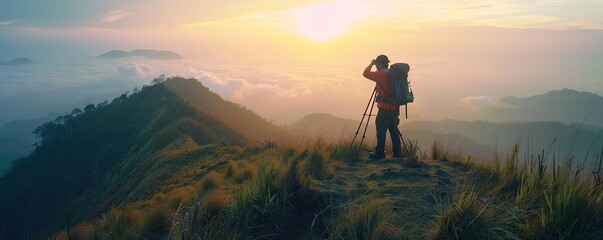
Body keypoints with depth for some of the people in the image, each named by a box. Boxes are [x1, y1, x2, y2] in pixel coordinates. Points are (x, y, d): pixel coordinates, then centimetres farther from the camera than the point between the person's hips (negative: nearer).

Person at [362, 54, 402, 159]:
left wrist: (371, 64, 2)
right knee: (393, 129, 13)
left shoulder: (381, 75, -14)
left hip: (385, 108, -8)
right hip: (394, 107, 8)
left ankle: (379, 152, 2)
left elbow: (365, 73, -14)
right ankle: (397, 152, 16)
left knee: (381, 130, -2)